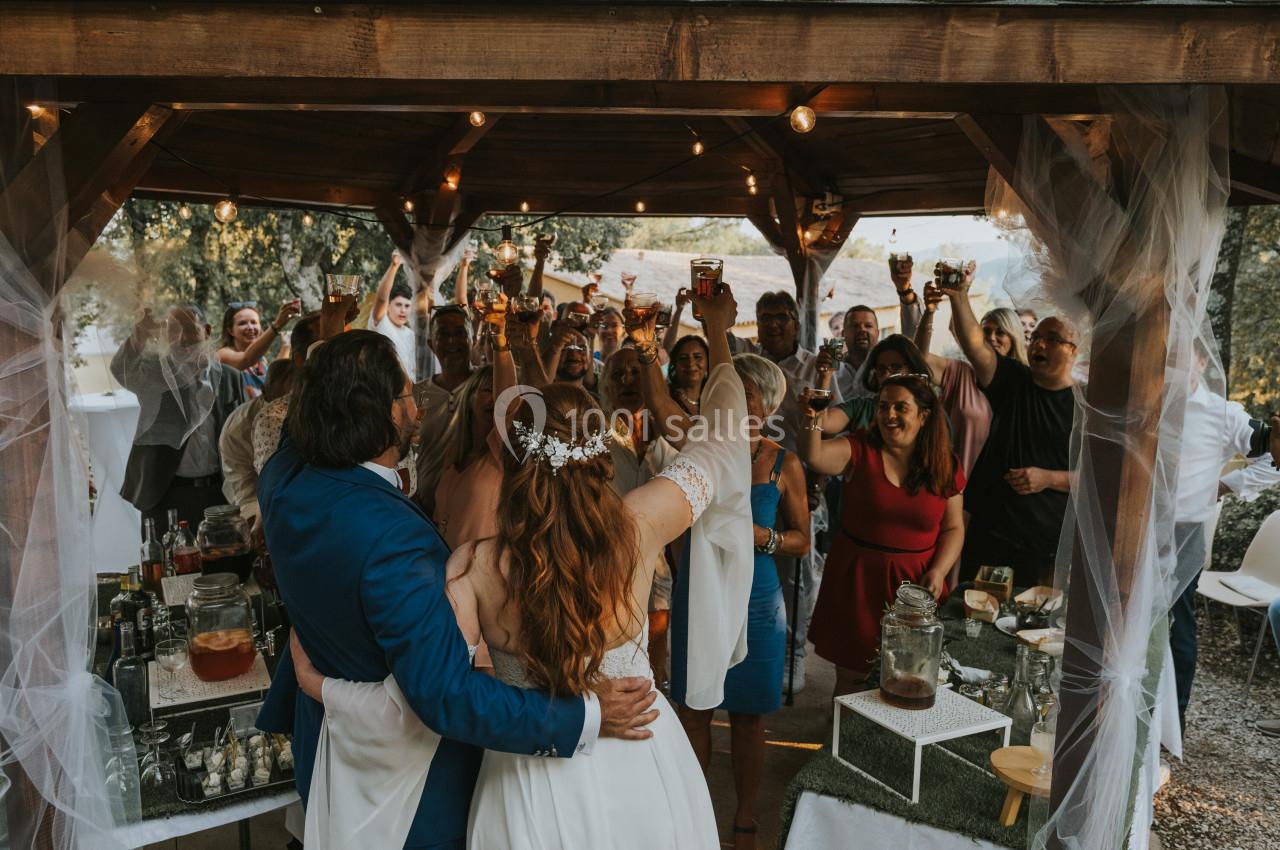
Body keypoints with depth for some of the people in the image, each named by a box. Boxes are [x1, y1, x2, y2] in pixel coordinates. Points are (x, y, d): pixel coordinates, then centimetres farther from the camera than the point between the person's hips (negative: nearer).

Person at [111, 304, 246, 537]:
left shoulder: (229, 378, 7)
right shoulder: (153, 372, 2)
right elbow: (122, 371, -21)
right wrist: (138, 338, -41)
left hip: (219, 494, 2)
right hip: (165, 495, -1)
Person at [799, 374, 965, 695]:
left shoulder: (944, 466, 3)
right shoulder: (860, 449, -2)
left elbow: (954, 528, 7)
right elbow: (814, 456, -20)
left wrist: (938, 572, -6)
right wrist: (812, 420, -36)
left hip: (915, 583, 1)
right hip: (857, 579, -1)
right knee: (852, 677, 7)